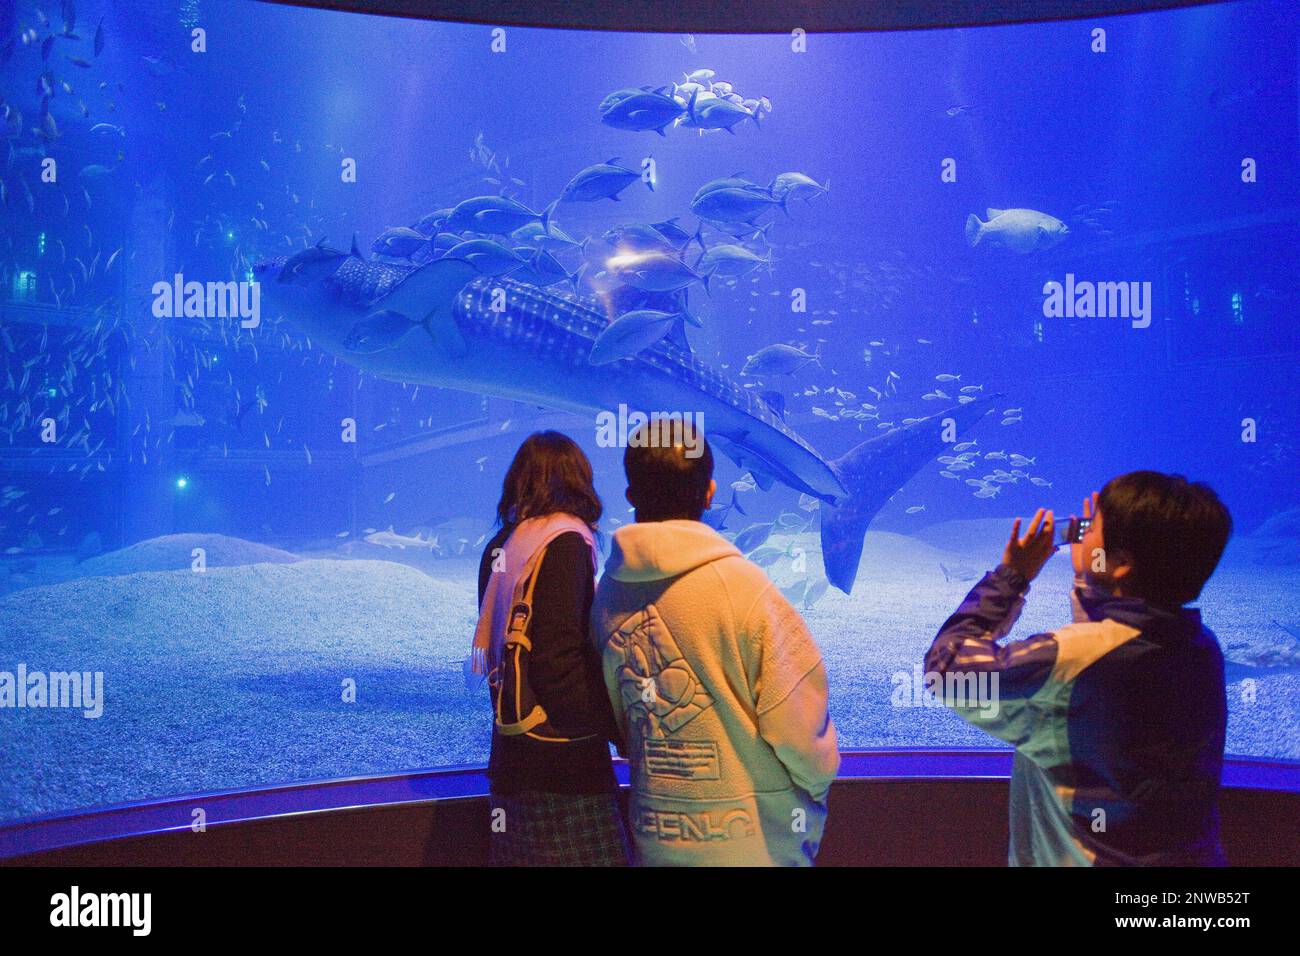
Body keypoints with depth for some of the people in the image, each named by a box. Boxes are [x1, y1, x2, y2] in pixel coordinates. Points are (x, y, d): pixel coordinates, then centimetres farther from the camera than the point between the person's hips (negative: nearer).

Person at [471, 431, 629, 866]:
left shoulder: (501, 548, 11)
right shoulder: (564, 542, -12)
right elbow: (558, 659, -20)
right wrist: (624, 728, -13)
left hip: (512, 754, 8)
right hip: (560, 764, -8)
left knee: (526, 851, 15)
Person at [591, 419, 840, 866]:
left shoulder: (608, 593, -2)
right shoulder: (739, 584, -18)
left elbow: (616, 717, 7)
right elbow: (795, 713, -16)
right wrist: (818, 779, 3)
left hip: (653, 833, 5)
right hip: (755, 839, -5)